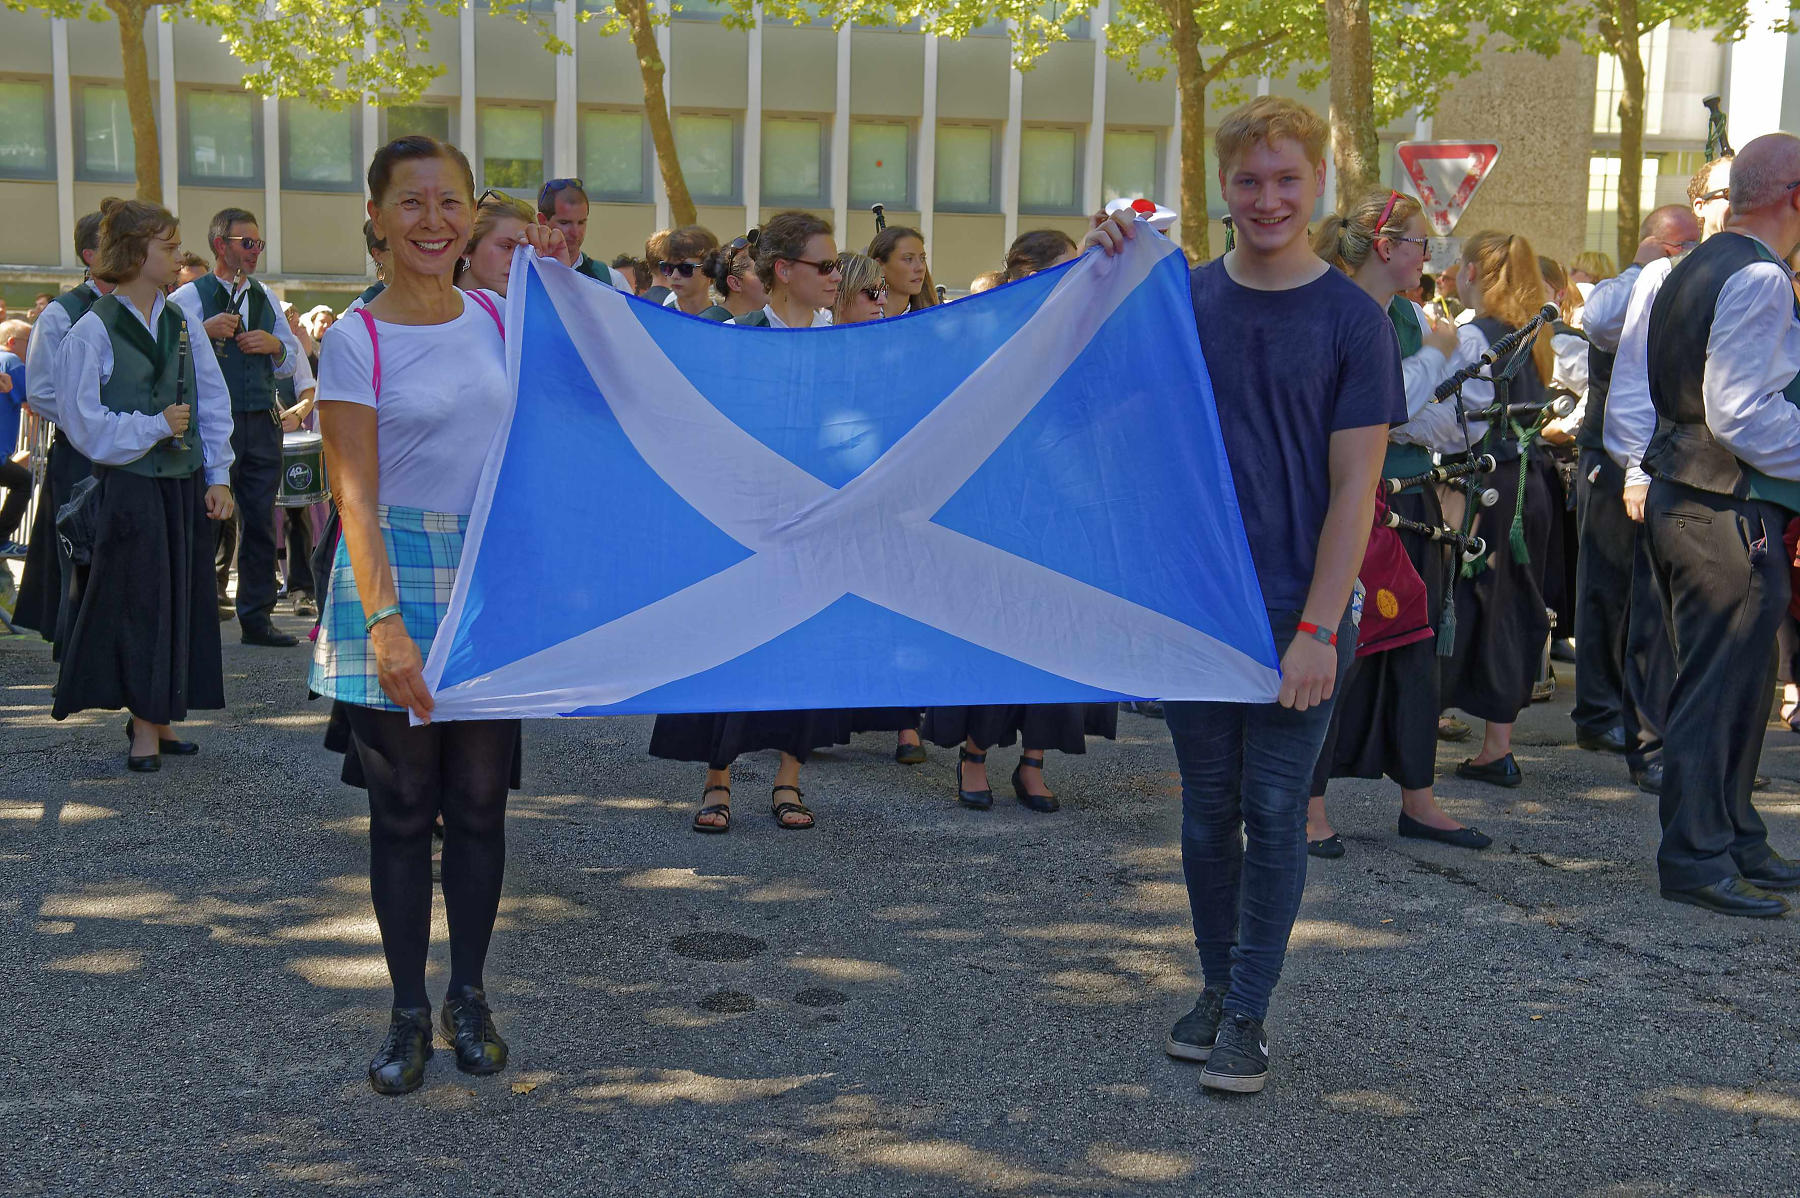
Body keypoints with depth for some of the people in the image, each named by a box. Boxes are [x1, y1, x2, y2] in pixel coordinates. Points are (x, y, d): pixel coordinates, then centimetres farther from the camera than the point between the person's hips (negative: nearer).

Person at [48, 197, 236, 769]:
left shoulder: (182, 323, 8)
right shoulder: (92, 331, -8)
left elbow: (214, 403, 9)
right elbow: (86, 423, -9)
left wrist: (217, 477, 3)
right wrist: (156, 427, -14)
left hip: (186, 485, 5)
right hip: (128, 488, -5)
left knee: (182, 600, 7)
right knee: (139, 605, 0)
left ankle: (158, 716, 19)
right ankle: (144, 727, 11)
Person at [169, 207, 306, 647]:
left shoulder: (267, 298, 17)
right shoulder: (188, 298, 0)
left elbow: (291, 362, 18)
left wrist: (274, 344, -2)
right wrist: (205, 332, -20)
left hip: (262, 424, 5)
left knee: (260, 520, 6)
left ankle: (256, 616, 13)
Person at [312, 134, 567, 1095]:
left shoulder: (496, 315, 5)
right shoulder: (357, 342, -8)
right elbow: (355, 497, -14)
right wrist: (385, 620, -24)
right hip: (397, 576, -3)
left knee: (479, 802, 9)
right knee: (403, 809, 5)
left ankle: (469, 997, 23)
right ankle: (408, 1013, 17)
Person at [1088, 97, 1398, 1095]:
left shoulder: (1351, 319, -4)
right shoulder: (1181, 299, 3)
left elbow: (1354, 488, -7)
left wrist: (1318, 627, -13)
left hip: (1296, 615, -2)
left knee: (1274, 811, 2)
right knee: (1208, 806, 12)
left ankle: (1247, 1013, 14)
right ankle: (1216, 986, 28)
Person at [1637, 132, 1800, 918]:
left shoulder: (1693, 270, 15)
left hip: (1681, 494, 10)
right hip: (1730, 510, -10)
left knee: (1735, 679, 18)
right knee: (1720, 684, -3)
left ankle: (1733, 839, 29)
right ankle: (1695, 860, 5)